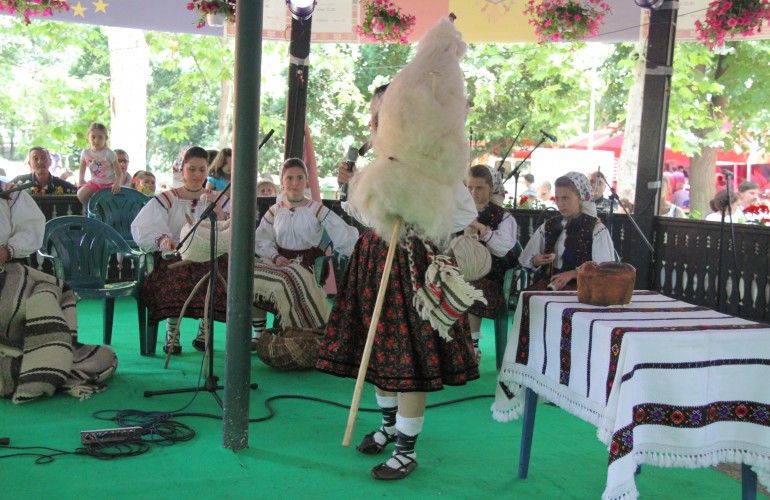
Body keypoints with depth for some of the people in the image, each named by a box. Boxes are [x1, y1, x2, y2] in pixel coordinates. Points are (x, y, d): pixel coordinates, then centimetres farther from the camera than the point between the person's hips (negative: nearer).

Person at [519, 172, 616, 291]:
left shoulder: (596, 229, -1)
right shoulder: (548, 226, 13)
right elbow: (524, 259, 17)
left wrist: (572, 274, -16)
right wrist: (536, 261, -6)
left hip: (581, 283, -4)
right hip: (549, 281, 4)